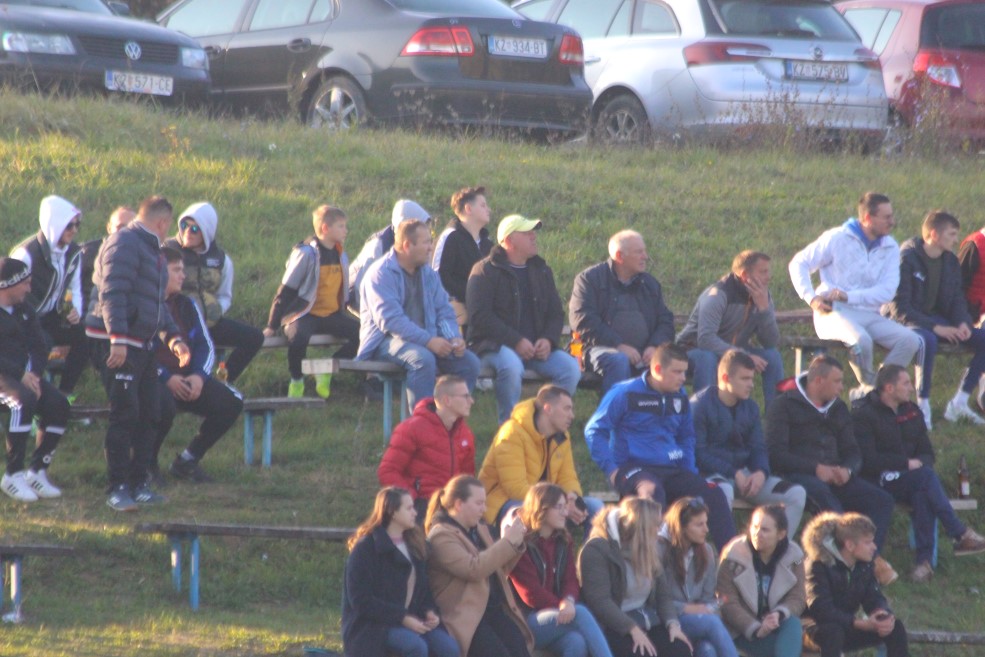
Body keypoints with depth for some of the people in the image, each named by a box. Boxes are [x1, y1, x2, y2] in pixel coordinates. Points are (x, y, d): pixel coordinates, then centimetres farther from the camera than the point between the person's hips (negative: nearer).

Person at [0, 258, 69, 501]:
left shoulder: (25, 310, 15)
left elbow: (39, 349, 12)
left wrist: (33, 374, -9)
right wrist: (20, 375, -24)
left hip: (23, 375, 7)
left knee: (58, 404, -17)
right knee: (23, 399, -36)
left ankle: (37, 471, -8)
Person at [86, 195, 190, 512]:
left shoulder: (152, 250, 21)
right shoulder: (124, 244, -12)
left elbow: (158, 302, 29)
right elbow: (112, 293, -21)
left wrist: (173, 338, 17)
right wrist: (117, 340, -27)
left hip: (143, 344, 10)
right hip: (118, 344, -10)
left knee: (149, 413, 10)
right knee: (125, 414, -10)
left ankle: (138, 483, 17)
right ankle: (118, 488, -6)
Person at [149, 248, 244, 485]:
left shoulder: (187, 305, 15)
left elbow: (206, 345, 12)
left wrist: (199, 376, -8)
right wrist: (166, 378, -23)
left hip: (188, 378, 7)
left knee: (231, 403, -12)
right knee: (164, 407, -39)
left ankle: (187, 461, 3)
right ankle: (147, 464, -9)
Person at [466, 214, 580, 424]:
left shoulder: (541, 271, 18)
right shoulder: (485, 271, -1)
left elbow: (556, 313, 18)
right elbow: (480, 316, -11)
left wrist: (548, 340, -5)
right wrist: (516, 342, -19)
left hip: (538, 347, 5)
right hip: (494, 346, -5)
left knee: (570, 367, -19)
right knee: (511, 365, -38)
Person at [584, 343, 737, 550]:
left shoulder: (680, 397, 14)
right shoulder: (625, 393, -4)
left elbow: (687, 437, 28)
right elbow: (594, 430, -3)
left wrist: (690, 471, 11)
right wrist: (611, 470, -12)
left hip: (671, 471, 6)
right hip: (632, 468, -6)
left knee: (713, 494, -14)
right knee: (652, 491, -39)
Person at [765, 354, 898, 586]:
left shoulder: (838, 408, 21)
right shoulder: (785, 405, 2)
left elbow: (853, 452, 19)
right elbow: (775, 453, -9)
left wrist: (847, 470, -7)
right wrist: (816, 468, -18)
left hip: (835, 475, 6)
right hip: (797, 475, -6)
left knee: (882, 500, -18)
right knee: (821, 492, -40)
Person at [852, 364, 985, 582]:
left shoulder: (911, 412, 16)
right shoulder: (864, 415, -4)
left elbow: (927, 453, 17)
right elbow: (867, 460, -14)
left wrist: (921, 464, -8)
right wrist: (906, 464, -14)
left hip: (910, 479, 5)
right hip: (880, 481, -5)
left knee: (922, 495, -32)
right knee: (926, 477, -33)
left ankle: (924, 560, -38)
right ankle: (961, 535, -34)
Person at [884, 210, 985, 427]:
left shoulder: (951, 261, 7)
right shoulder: (907, 259, -15)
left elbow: (957, 299, 13)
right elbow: (899, 308, -19)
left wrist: (963, 323, -10)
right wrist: (935, 327, -26)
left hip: (938, 321, 7)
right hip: (906, 321, -7)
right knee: (928, 340, -41)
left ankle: (959, 403, -7)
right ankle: (922, 406, -32)